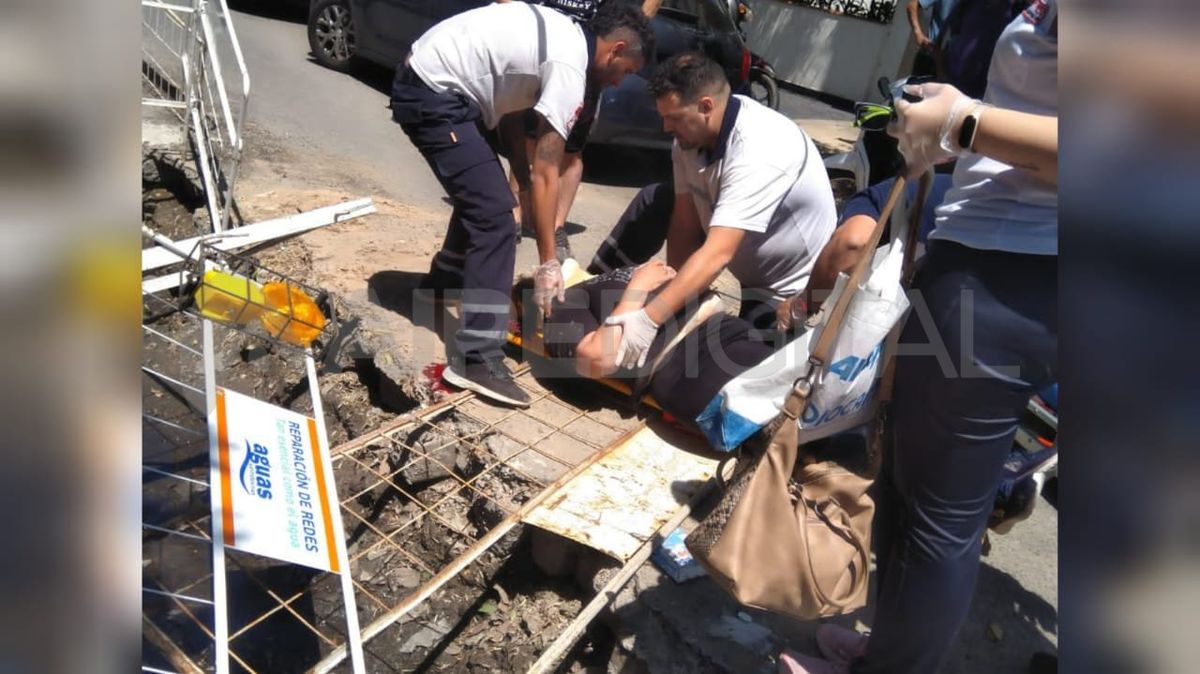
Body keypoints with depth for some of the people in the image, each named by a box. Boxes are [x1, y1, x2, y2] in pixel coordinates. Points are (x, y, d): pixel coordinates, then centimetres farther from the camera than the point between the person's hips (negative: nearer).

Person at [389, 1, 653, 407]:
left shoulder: (563, 36, 13)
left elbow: (511, 106, 18)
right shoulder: (569, 67, -15)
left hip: (426, 82, 11)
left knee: (481, 198, 22)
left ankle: (440, 292, 40)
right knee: (494, 216, -15)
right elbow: (545, 173, -16)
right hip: (433, 95, -11)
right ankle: (475, 359, -15)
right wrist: (548, 263, -12)